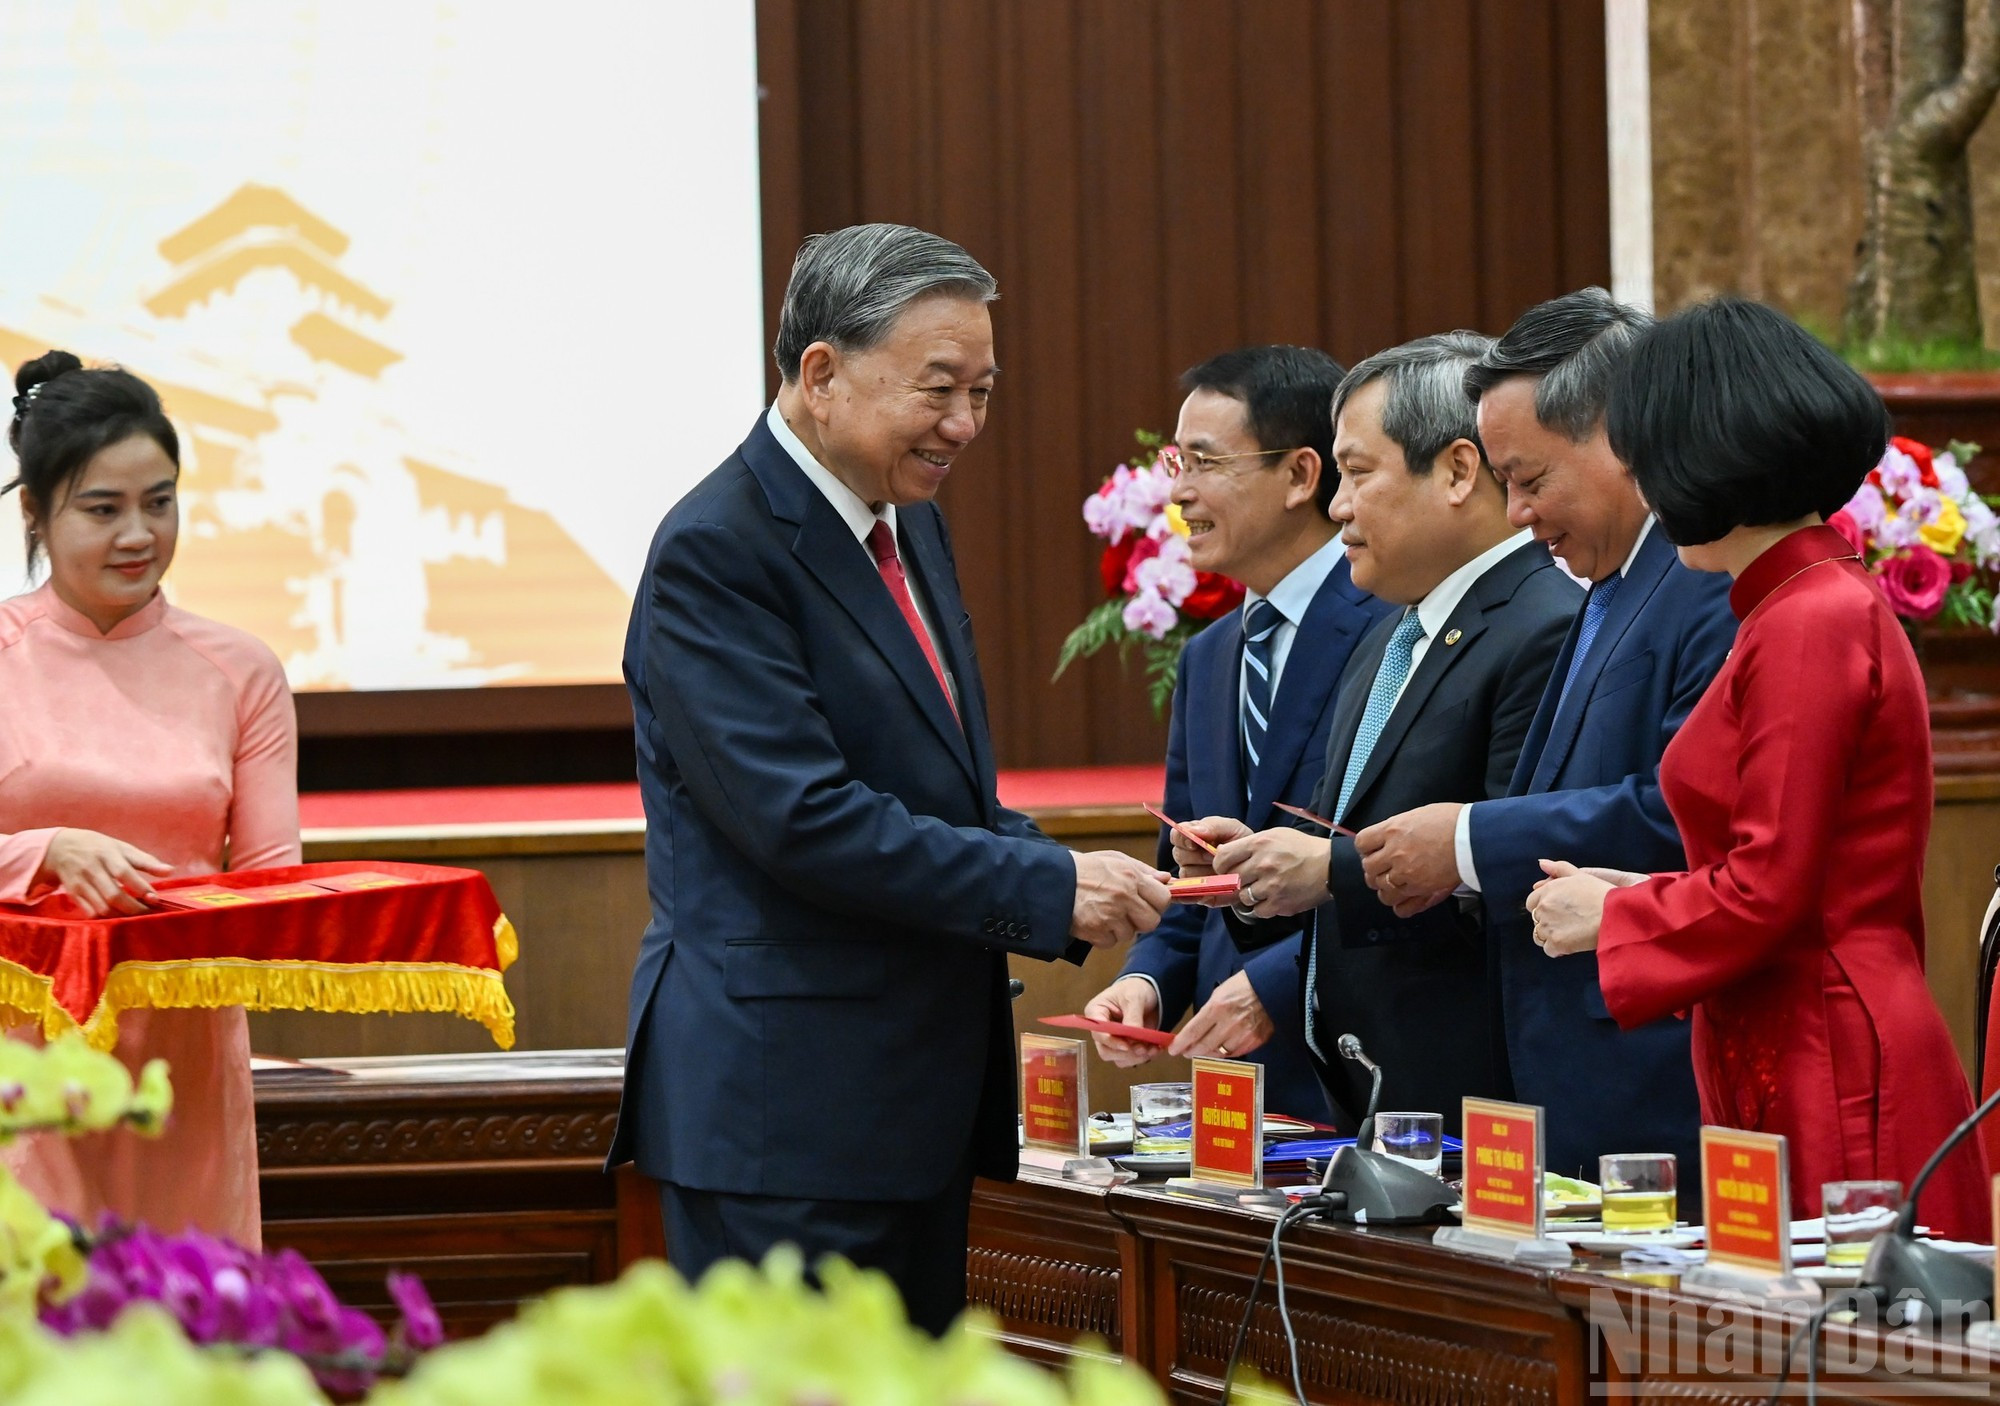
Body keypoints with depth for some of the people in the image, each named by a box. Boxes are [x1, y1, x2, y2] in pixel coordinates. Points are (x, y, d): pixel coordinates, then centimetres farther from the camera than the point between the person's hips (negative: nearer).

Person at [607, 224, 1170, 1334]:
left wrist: (1080, 880, 3)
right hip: (781, 1105, -9)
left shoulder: (909, 526, 15)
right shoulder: (717, 551, -14)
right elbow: (802, 818, -22)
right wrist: (1048, 887, -21)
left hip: (919, 1097, 9)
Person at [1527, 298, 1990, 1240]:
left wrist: (1609, 920, -2)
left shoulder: (1814, 625, -14)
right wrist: (1635, 895, 16)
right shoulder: (1827, 606, 16)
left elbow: (1766, 891, -16)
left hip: (1830, 1082, -9)